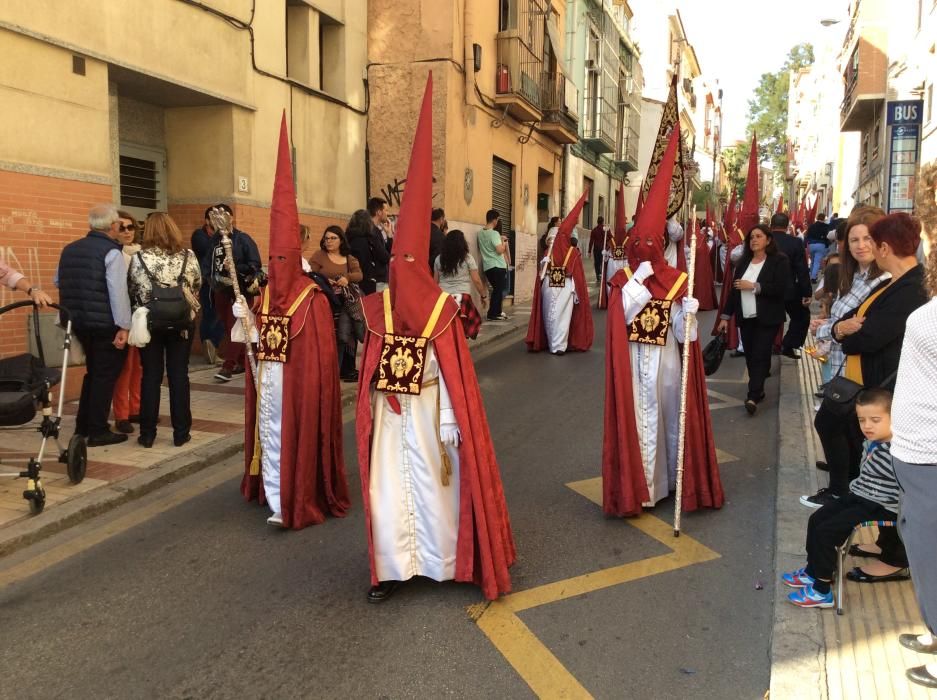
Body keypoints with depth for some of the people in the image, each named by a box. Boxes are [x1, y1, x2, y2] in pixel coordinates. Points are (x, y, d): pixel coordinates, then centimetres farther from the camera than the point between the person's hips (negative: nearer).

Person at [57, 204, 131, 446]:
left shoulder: (70, 249, 11)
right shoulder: (111, 252, -13)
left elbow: (60, 283, 18)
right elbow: (118, 291, -19)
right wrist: (124, 326, -19)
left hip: (79, 321, 8)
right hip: (106, 324, -7)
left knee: (93, 372, 22)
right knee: (105, 375, 3)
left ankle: (83, 425, 26)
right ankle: (98, 431, 5)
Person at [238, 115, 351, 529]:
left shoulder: (312, 298, -11)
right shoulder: (264, 295, 9)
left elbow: (321, 350, -12)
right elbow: (257, 339, 13)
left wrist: (315, 386, -14)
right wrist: (245, 320, -5)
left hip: (299, 381, -6)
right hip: (268, 378, 7)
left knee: (298, 435, -1)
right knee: (269, 432, 8)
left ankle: (297, 502, 5)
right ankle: (277, 499, 16)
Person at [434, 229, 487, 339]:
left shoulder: (439, 259, 11)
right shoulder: (467, 258, 2)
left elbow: (435, 282, 15)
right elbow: (476, 280, 2)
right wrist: (483, 295, 15)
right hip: (462, 297, -3)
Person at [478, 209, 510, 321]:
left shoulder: (480, 233, 8)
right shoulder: (494, 233, -16)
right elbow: (500, 250, -24)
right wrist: (503, 242, -4)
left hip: (487, 266, 7)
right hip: (497, 266, -7)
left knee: (496, 289, 17)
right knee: (498, 290, 1)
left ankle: (496, 312, 20)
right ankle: (493, 314, 1)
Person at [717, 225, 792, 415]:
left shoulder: (779, 260, -6)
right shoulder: (743, 262, 11)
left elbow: (781, 289, -17)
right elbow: (734, 290, 13)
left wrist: (753, 286, -18)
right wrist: (726, 316, 9)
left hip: (767, 319, -5)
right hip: (745, 318, 5)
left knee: (760, 356, -10)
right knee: (750, 356, 7)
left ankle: (753, 396, -12)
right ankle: (758, 391, 18)